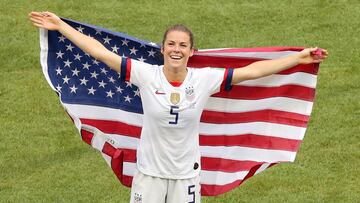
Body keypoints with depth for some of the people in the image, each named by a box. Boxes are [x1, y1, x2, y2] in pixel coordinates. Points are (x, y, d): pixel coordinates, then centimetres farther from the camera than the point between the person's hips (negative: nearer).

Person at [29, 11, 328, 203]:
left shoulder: (205, 79, -10)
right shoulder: (146, 75, -12)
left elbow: (252, 71, -9)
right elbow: (101, 53, -11)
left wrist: (299, 58, -10)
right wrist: (60, 26, -10)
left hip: (186, 172, 1)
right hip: (150, 170, -1)